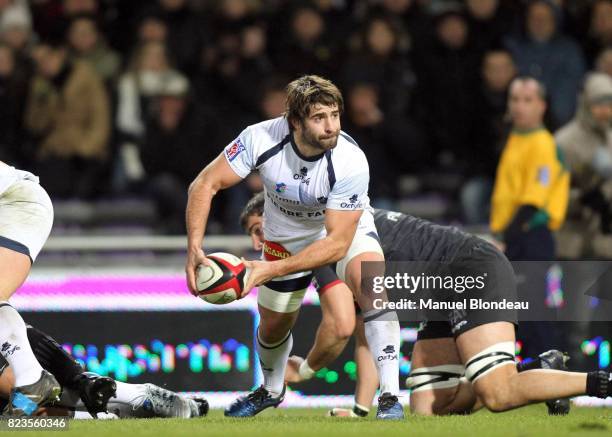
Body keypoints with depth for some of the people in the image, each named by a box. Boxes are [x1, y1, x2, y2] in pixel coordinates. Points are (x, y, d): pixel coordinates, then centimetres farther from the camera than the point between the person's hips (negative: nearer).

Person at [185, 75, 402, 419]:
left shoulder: (351, 162, -37)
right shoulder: (262, 139, -32)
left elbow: (338, 243, -34)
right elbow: (205, 185, -22)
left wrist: (271, 270, -39)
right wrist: (195, 248, -35)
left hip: (347, 229, -3)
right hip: (286, 234, 3)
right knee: (274, 325, 15)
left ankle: (390, 397, -30)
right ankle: (271, 391, 50)